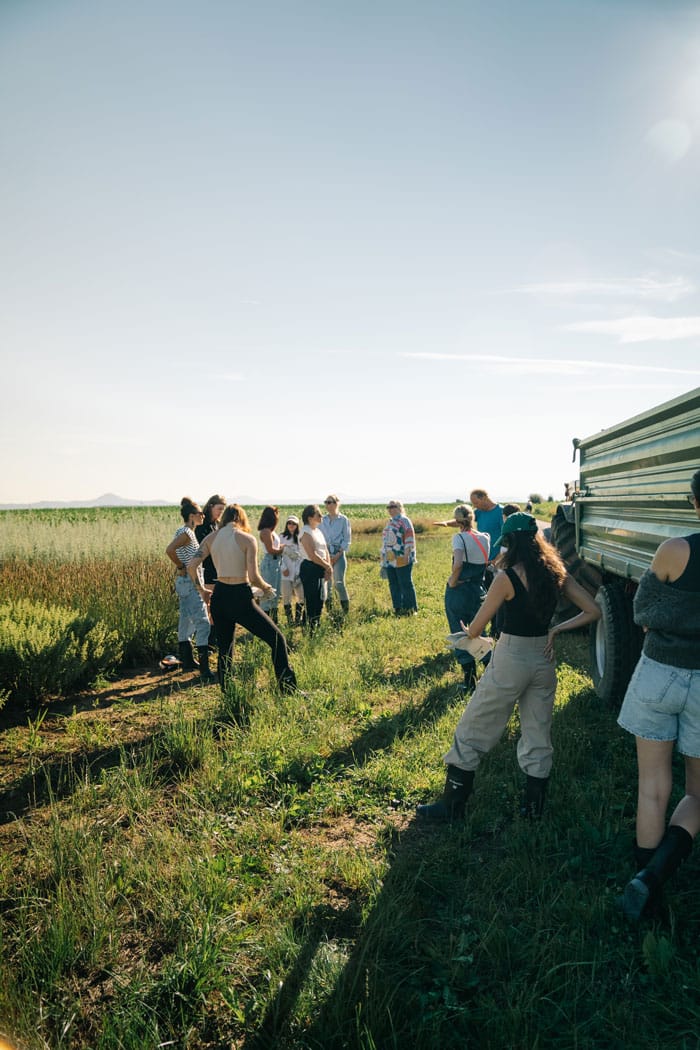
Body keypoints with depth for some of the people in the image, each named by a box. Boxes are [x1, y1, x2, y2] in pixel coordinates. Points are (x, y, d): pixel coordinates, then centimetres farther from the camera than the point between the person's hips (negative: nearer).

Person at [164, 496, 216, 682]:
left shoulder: (185, 531, 13)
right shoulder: (186, 532, -16)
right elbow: (169, 550, -30)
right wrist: (181, 567, -16)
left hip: (184, 581, 10)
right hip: (190, 582, -10)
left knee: (186, 620, 16)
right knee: (202, 622, -12)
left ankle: (187, 661, 27)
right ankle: (204, 670, -15)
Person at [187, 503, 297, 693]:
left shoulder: (211, 538, 6)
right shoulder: (247, 539, -8)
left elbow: (191, 566, 0)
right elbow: (253, 577, -14)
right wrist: (266, 587, 5)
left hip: (219, 597, 6)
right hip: (240, 597, -5)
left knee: (225, 647, 20)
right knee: (277, 639, 4)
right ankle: (289, 689, 1)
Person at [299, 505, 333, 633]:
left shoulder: (318, 531, 15)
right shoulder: (306, 532, -13)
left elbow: (325, 551, 14)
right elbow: (312, 555, -19)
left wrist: (328, 567, -1)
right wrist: (327, 567, -11)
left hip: (320, 569, 9)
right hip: (309, 568, -9)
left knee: (320, 600, 13)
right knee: (311, 601, -5)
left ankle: (317, 626, 23)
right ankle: (310, 629, 1)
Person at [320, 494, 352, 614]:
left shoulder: (343, 520, 0)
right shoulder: (322, 520, 10)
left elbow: (347, 539, -1)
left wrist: (338, 554, -10)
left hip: (339, 553, -3)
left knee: (339, 583, -10)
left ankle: (346, 611, 3)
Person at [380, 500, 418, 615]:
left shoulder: (404, 521, -6)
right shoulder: (389, 522, 19)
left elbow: (410, 539, -13)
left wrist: (406, 554, -20)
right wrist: (383, 556, 21)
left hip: (401, 560, -8)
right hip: (390, 560, 8)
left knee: (406, 584, -3)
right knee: (393, 585, 10)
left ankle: (411, 609, 5)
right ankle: (398, 609, 17)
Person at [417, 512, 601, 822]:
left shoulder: (507, 578, -16)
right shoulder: (556, 573, 0)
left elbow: (474, 630, -11)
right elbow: (593, 611, 3)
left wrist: (467, 631, 12)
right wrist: (556, 630, 4)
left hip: (510, 660, -6)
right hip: (544, 660, 6)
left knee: (471, 734, 8)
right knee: (538, 738, 18)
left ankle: (451, 807, 18)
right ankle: (533, 809, 29)